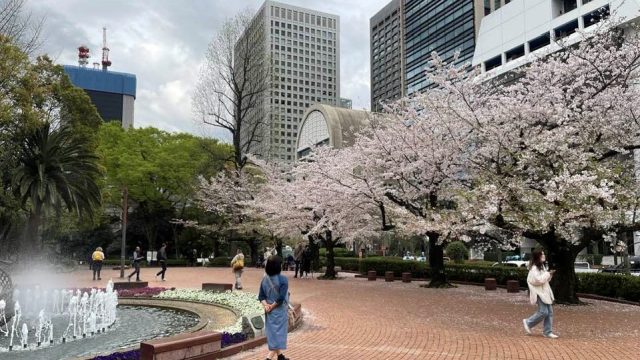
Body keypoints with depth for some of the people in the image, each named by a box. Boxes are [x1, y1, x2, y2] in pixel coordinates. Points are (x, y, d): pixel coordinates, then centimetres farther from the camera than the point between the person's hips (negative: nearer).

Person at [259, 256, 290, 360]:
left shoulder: (265, 279, -1)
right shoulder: (283, 279, -18)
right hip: (279, 311, -6)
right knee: (278, 334, 2)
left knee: (273, 333, 18)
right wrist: (272, 306, -12)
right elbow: (281, 298, -22)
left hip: (269, 312, 6)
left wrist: (266, 305, -9)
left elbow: (261, 296, -2)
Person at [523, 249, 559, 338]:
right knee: (543, 312, -12)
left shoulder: (542, 266, 15)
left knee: (549, 312, 5)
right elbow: (539, 280, -24)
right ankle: (528, 322, 8)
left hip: (545, 291, 9)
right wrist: (548, 274, -13)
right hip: (538, 292, -9)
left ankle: (547, 332, 11)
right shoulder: (534, 268, -15)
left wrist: (550, 274, 3)